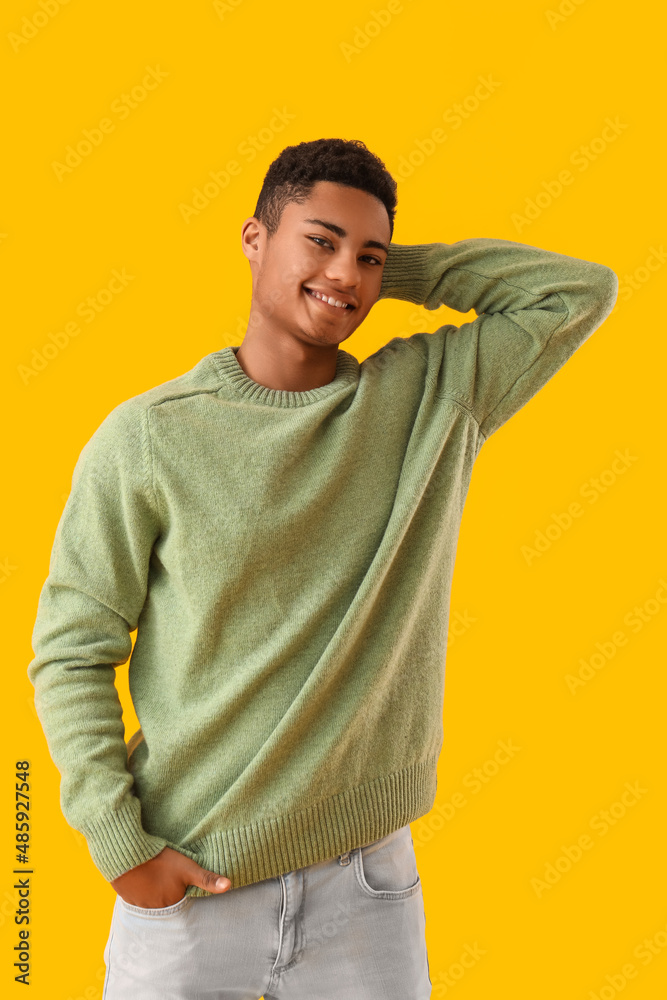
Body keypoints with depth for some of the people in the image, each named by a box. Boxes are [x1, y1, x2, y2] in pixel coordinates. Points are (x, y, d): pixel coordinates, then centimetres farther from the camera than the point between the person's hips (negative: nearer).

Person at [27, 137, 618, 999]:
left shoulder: (433, 397, 1)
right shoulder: (148, 437, -7)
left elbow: (581, 290, 3)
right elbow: (70, 652, -3)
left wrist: (395, 268, 0)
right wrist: (120, 844, -10)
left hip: (367, 878, 2)